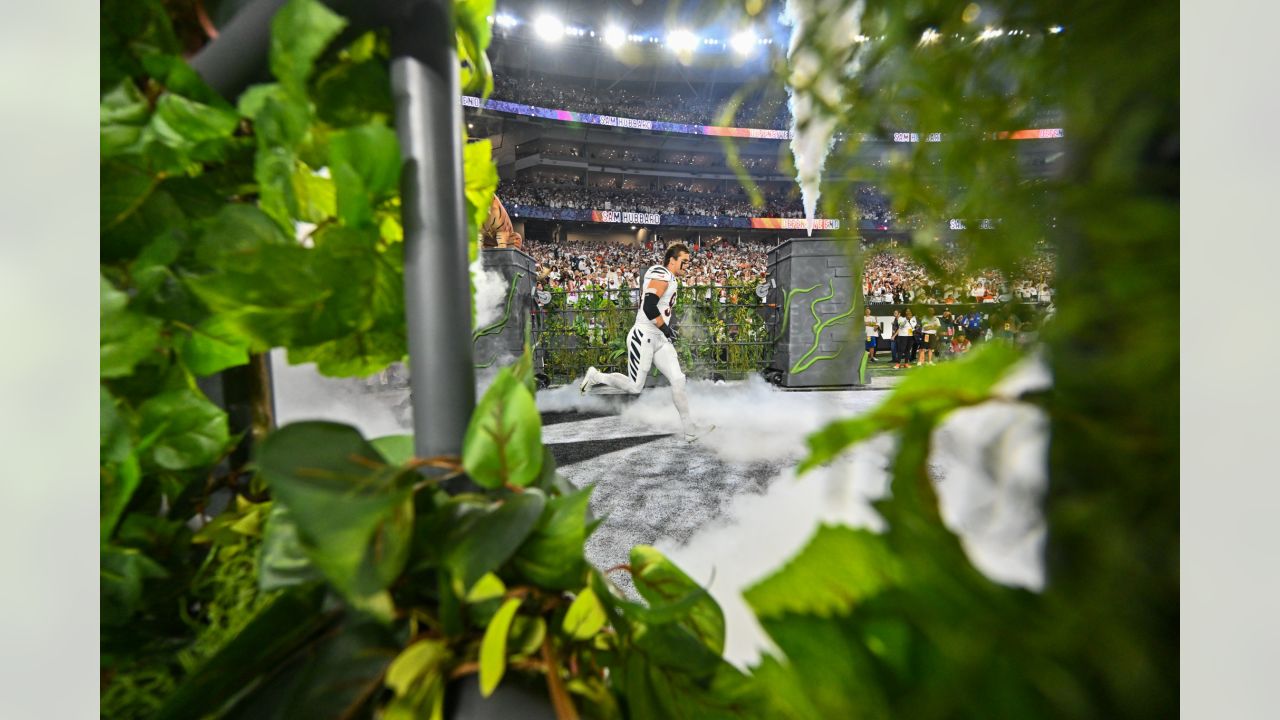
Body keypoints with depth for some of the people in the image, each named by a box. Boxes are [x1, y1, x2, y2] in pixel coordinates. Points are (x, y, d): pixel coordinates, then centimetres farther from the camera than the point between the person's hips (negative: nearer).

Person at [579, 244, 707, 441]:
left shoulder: (671, 280, 19)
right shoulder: (663, 275, -13)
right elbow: (649, 307, -24)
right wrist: (666, 329, -15)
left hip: (660, 339, 10)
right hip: (643, 336, -10)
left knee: (678, 381, 1)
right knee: (635, 387, -4)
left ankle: (689, 429, 5)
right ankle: (596, 376, 17)